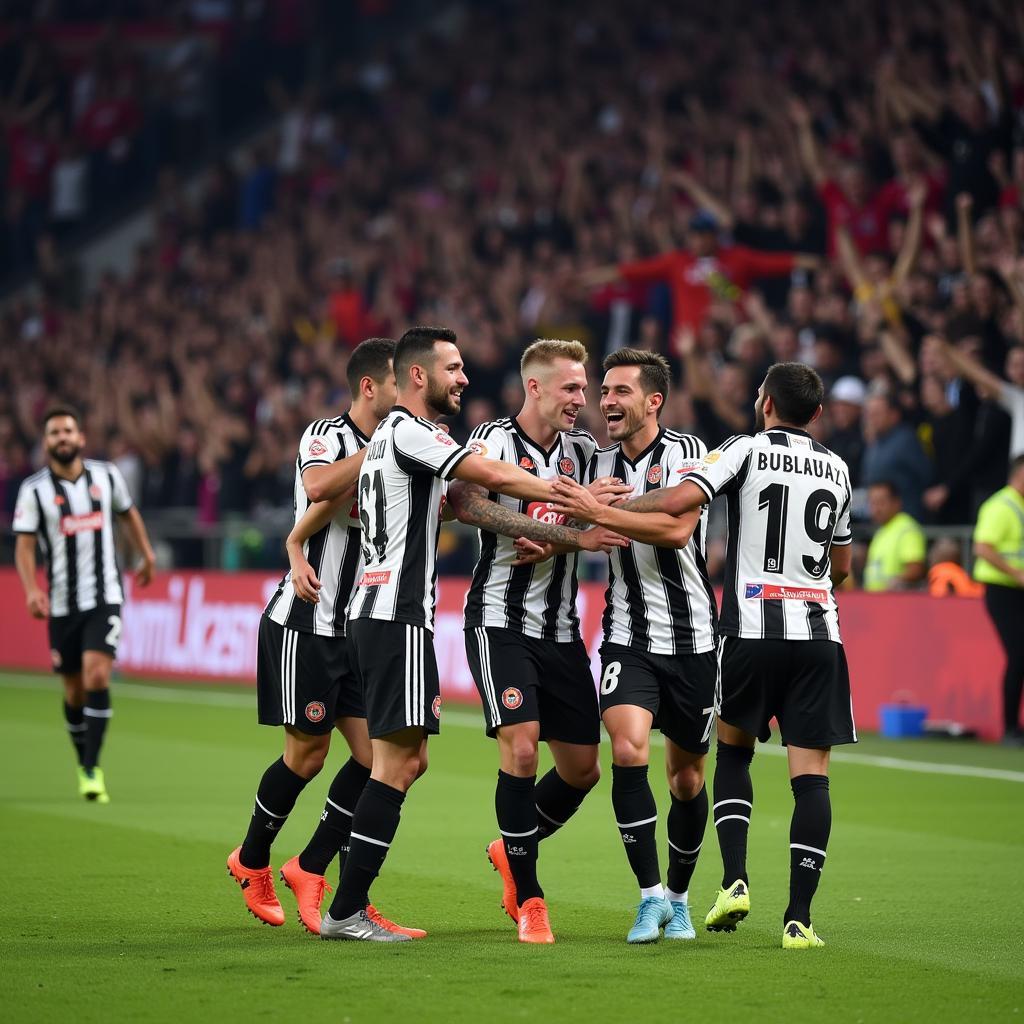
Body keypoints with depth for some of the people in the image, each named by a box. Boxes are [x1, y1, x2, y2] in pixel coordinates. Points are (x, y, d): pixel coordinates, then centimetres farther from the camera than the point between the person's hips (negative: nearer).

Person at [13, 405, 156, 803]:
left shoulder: (106, 475, 2)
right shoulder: (34, 489, -4)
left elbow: (128, 513, 20)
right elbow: (24, 544, -8)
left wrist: (146, 556, 24)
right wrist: (31, 590, -22)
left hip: (105, 595, 0)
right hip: (62, 602, 0)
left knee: (97, 676, -17)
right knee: (75, 690, 7)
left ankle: (93, 770, -16)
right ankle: (84, 764, 29)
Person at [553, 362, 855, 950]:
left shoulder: (747, 449, -1)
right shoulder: (836, 469, 12)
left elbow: (680, 500, -16)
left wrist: (603, 514, -10)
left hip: (752, 629, -2)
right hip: (820, 634, 2)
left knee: (734, 747, 19)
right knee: (811, 774, -1)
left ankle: (735, 880, 5)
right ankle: (800, 917, -9)